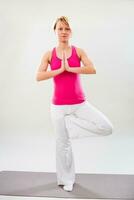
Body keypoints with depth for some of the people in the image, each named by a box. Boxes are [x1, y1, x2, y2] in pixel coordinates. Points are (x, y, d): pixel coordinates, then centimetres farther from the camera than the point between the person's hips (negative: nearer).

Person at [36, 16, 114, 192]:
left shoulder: (78, 51, 2)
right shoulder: (49, 54, 1)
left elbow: (92, 70, -15)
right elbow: (39, 77, -12)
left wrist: (69, 68, -18)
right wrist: (60, 69, -17)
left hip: (80, 103, 1)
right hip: (59, 105, -1)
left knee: (107, 128, -14)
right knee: (63, 144, 9)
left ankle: (72, 121, 3)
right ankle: (66, 180, 28)